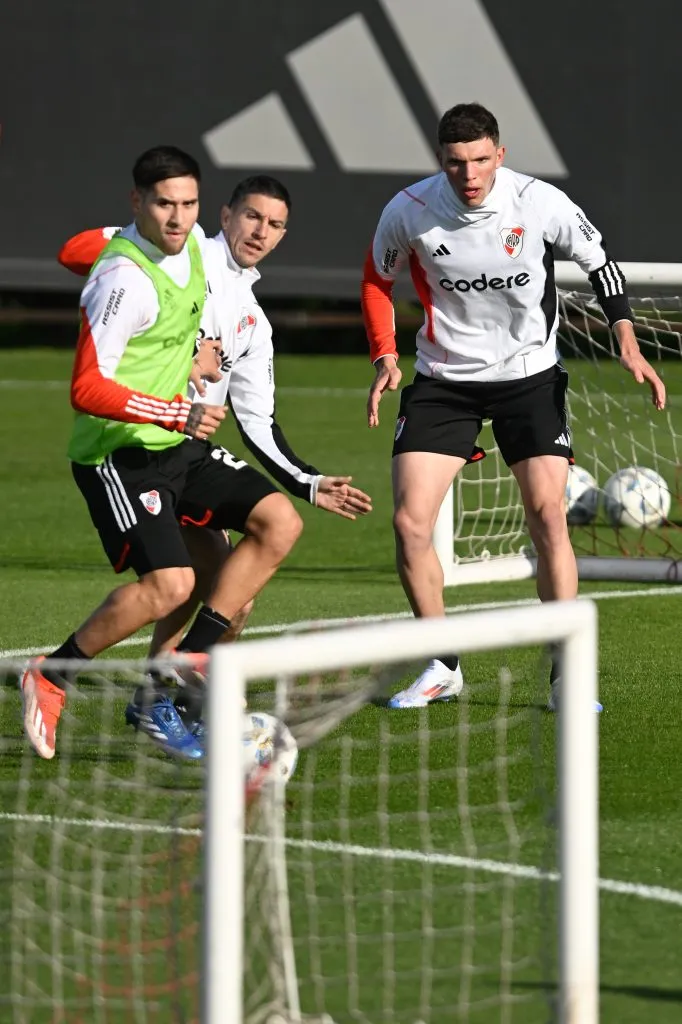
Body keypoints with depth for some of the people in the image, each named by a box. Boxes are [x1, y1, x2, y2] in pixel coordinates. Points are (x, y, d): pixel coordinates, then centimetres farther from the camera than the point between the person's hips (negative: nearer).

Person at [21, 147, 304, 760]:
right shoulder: (125, 278, -22)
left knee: (279, 523, -5)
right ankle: (49, 680, -3)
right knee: (169, 583, -22)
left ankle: (184, 666, -2)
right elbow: (87, 389, -26)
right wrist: (179, 414, -32)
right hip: (119, 453, -9)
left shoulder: (190, 243, 5)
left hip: (178, 445, 9)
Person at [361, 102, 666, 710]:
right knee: (410, 522, -9)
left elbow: (599, 261, 1)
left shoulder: (541, 204, -16)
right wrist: (385, 357, -5)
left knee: (548, 514, -12)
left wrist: (627, 342, -9)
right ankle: (443, 668, 8)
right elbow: (377, 280, 7)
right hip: (443, 380, 1)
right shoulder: (409, 211, -13)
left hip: (529, 375, -1)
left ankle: (564, 674, -3)